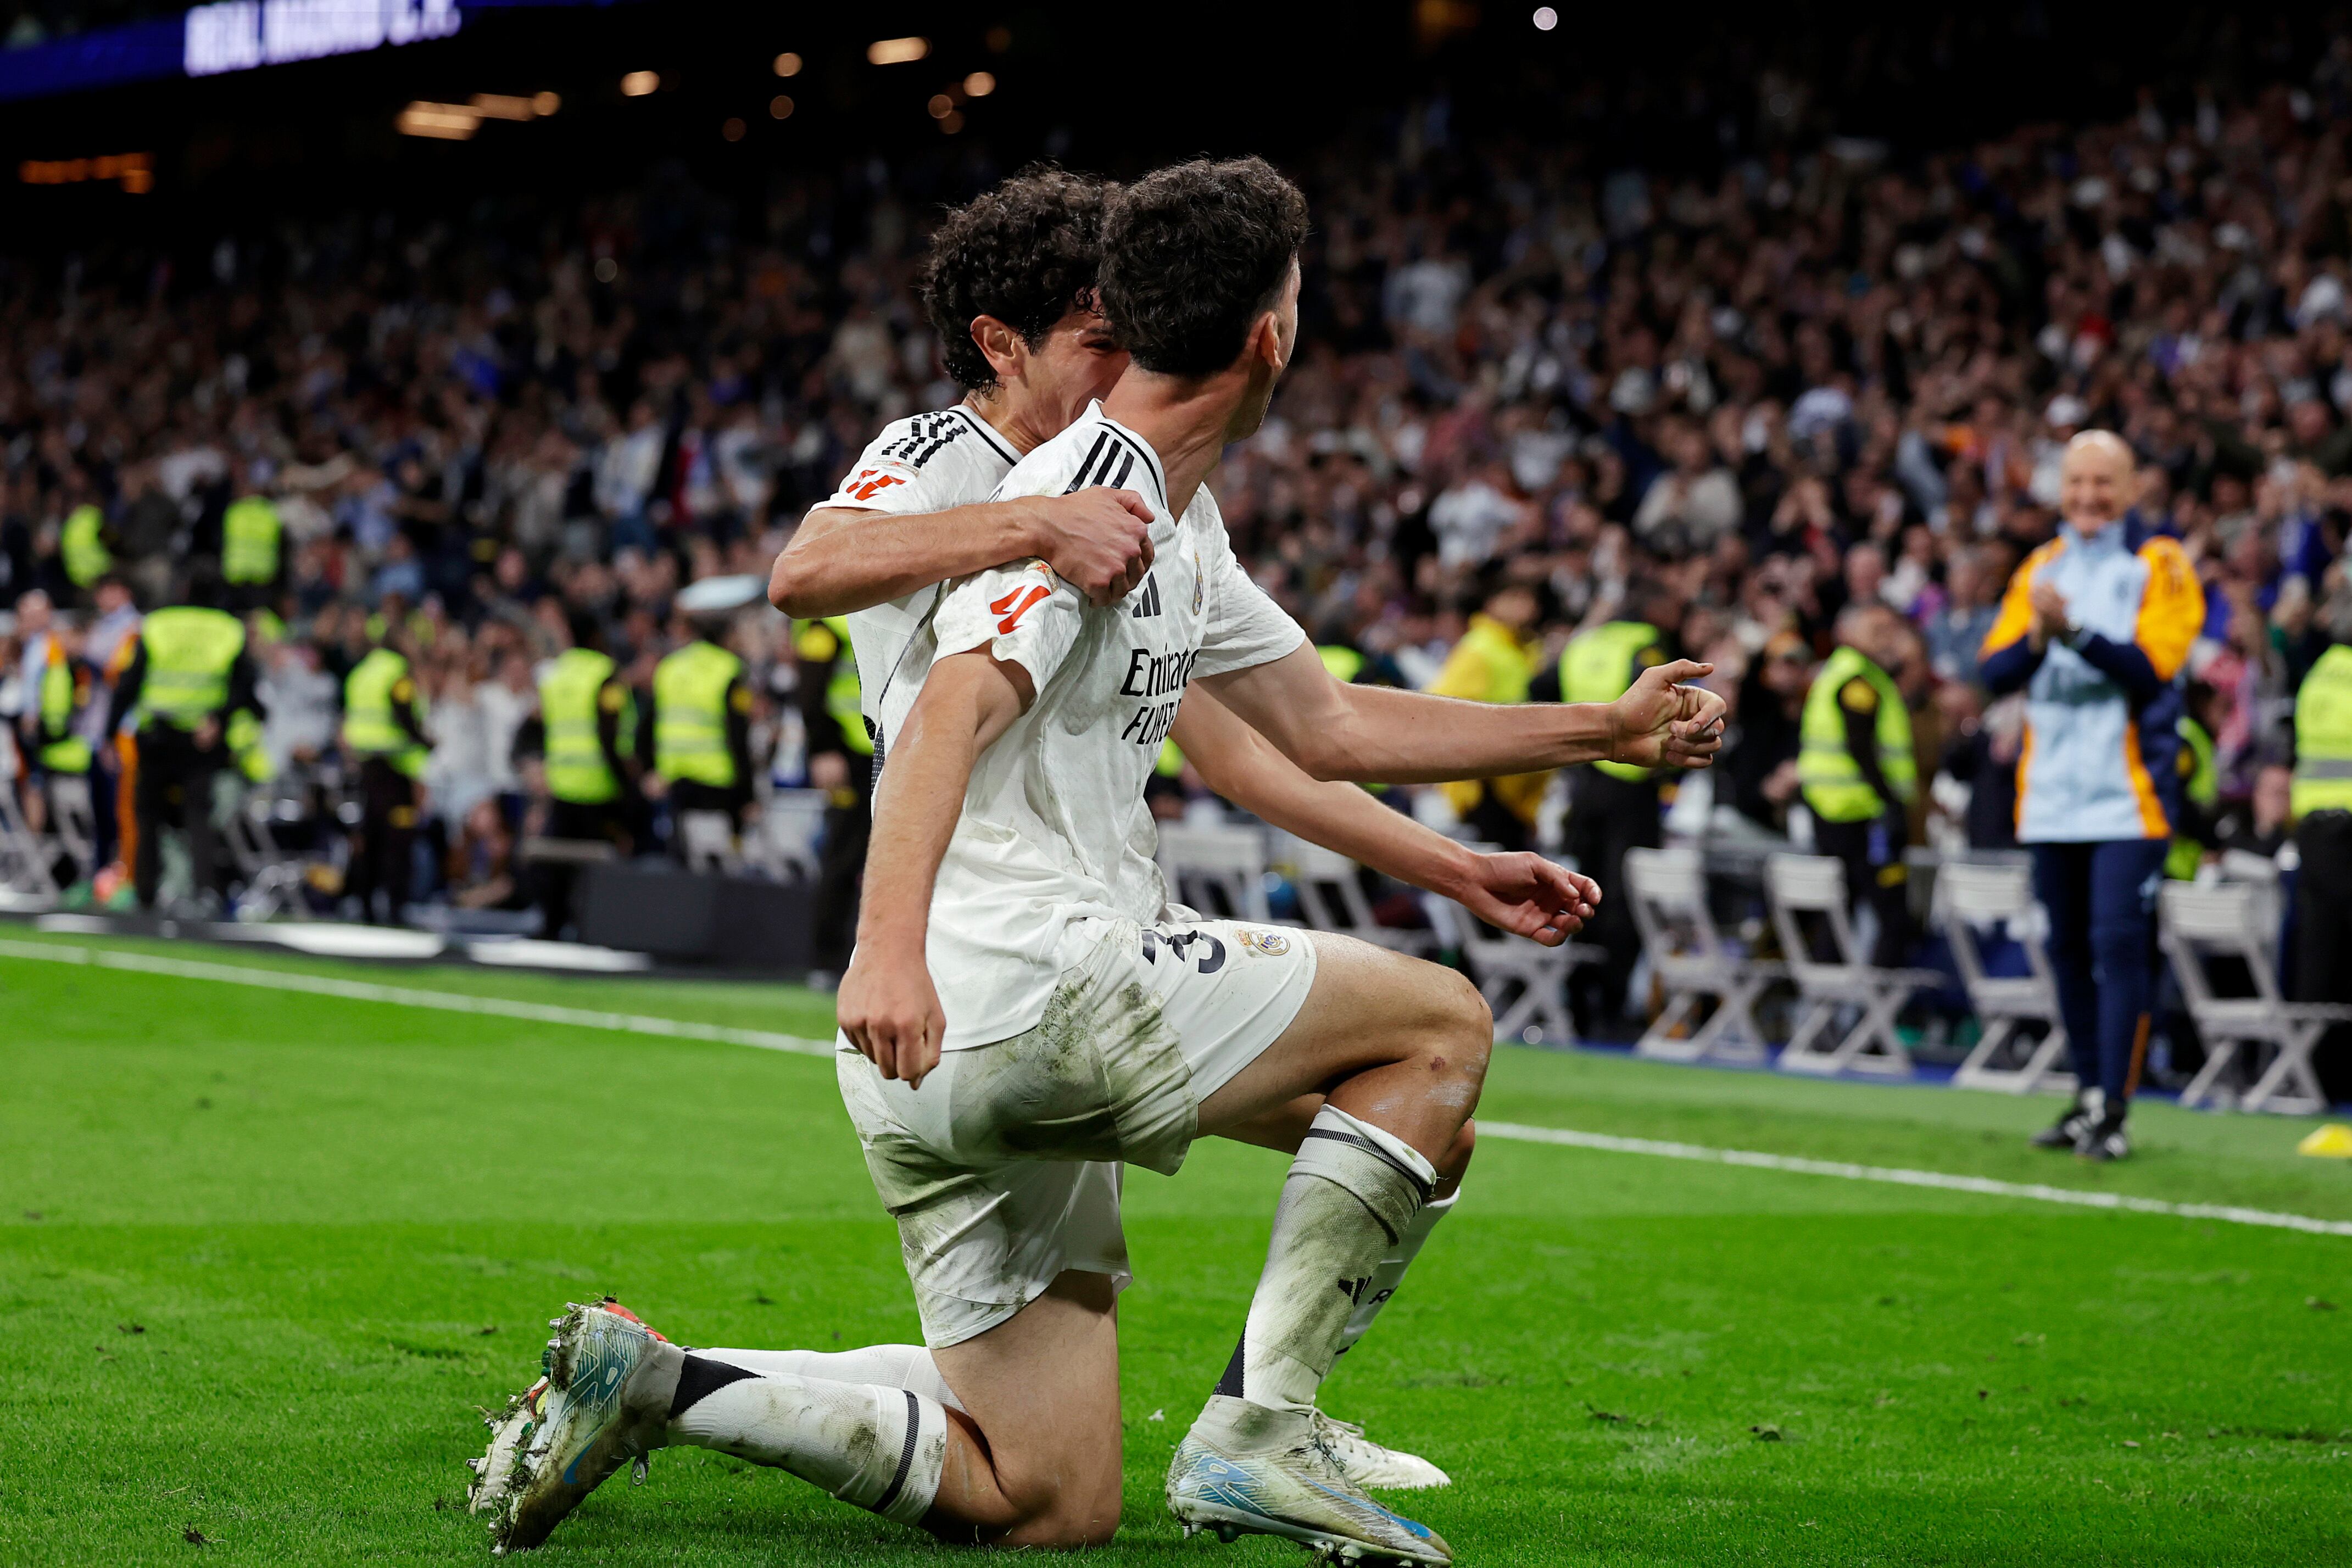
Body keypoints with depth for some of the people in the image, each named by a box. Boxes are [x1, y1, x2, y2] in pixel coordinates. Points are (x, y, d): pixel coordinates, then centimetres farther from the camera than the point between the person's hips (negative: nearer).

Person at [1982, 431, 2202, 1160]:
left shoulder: (2159, 564, -2)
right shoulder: (2041, 567, 12)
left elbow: (2152, 665, -15)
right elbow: (1996, 672, 5)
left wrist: (2075, 632, -26)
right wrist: (2036, 636, -16)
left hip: (2128, 792, -5)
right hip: (2052, 794, 5)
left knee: (2119, 945, -11)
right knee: (2068, 949, 9)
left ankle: (2114, 1111, -10)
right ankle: (2088, 1096, 19)